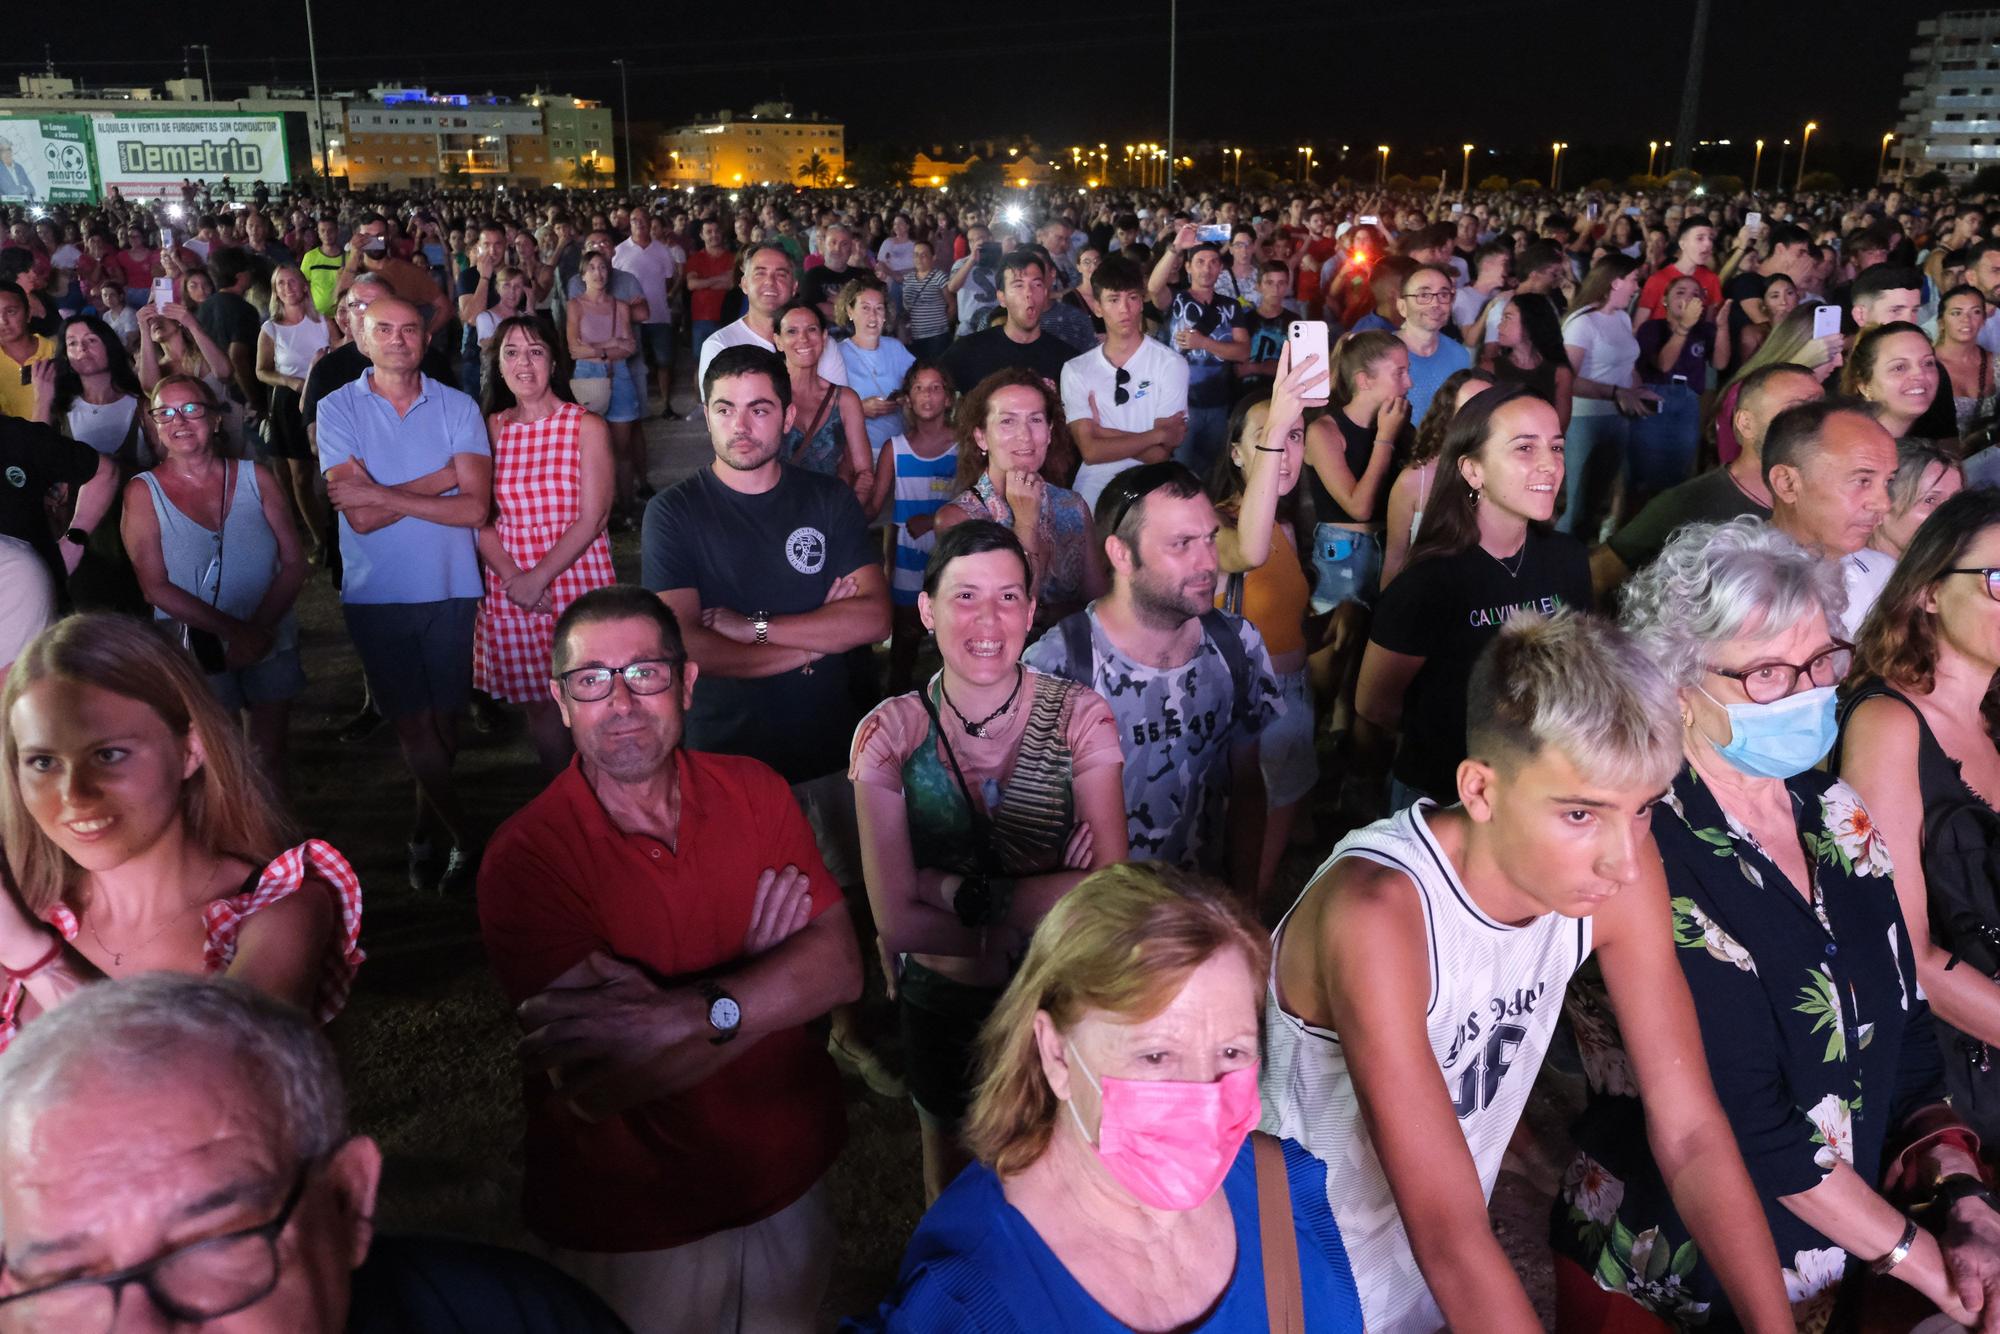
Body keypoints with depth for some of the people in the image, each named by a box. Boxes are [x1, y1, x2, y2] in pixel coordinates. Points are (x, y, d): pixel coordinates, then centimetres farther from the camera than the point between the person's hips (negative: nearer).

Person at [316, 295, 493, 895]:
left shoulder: (458, 408, 0)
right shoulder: (337, 409, -2)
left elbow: (474, 508, -12)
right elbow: (361, 516, -13)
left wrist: (380, 493, -14)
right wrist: (445, 475, -13)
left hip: (450, 589, 1)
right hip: (375, 593, -1)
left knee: (444, 718, 9)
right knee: (412, 722, 2)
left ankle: (425, 833, 28)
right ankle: (465, 840, 13)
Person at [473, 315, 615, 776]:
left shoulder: (587, 427, -2)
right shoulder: (490, 428, 6)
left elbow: (593, 518, -8)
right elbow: (480, 519, 4)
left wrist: (539, 578, -14)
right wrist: (512, 577, -11)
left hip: (579, 582, -3)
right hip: (511, 594, 3)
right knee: (538, 701, 10)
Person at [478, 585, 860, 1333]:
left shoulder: (754, 792, -7)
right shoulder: (525, 857, -20)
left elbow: (840, 968, -18)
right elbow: (590, 1087, -27)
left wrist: (686, 1012, -33)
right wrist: (762, 962, -21)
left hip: (788, 1183, 4)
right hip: (629, 1231, -3)